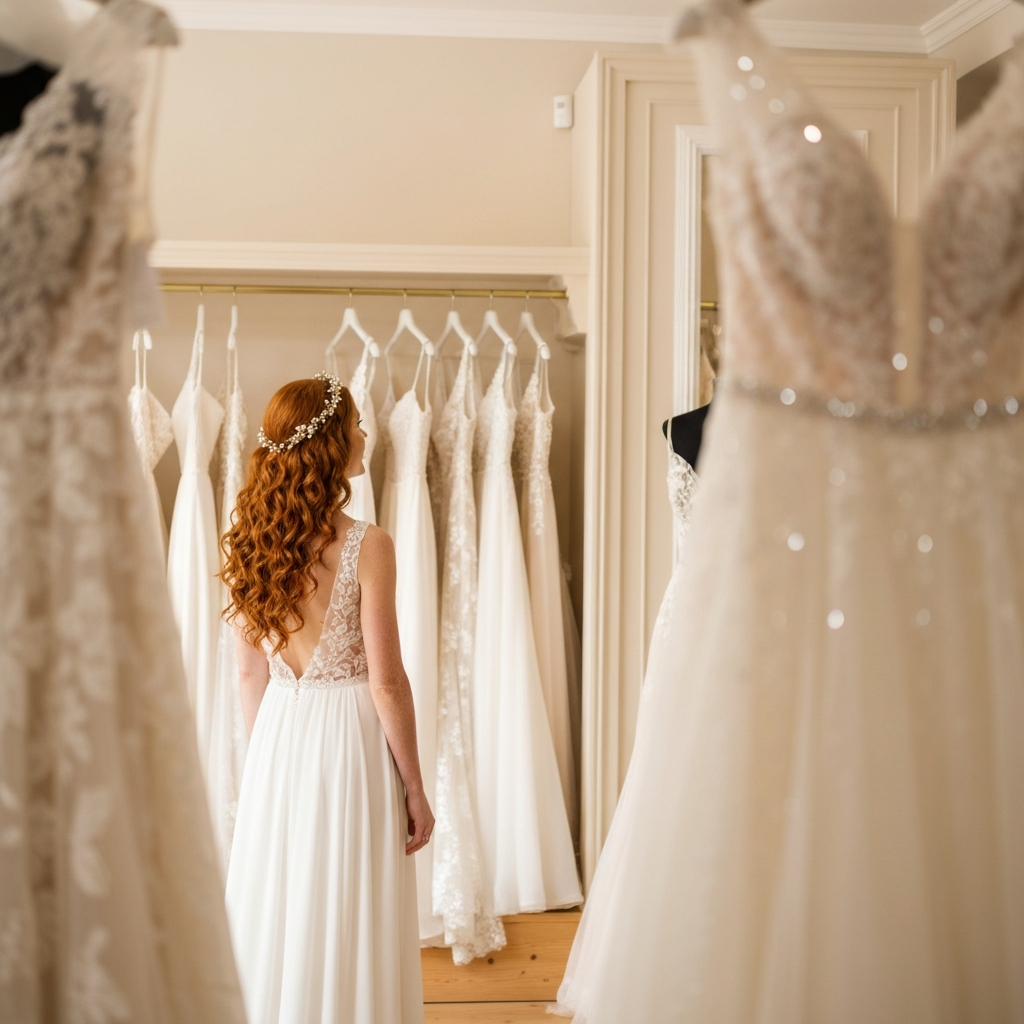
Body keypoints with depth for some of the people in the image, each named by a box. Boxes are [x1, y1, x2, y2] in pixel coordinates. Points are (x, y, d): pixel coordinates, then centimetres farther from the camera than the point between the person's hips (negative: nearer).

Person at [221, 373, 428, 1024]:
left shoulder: (251, 544, 0)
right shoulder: (368, 546, -16)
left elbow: (250, 672, 6)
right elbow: (385, 680, -14)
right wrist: (414, 787, -5)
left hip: (278, 740, 6)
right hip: (349, 737, -5)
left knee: (278, 917, 17)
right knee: (350, 925, 8)